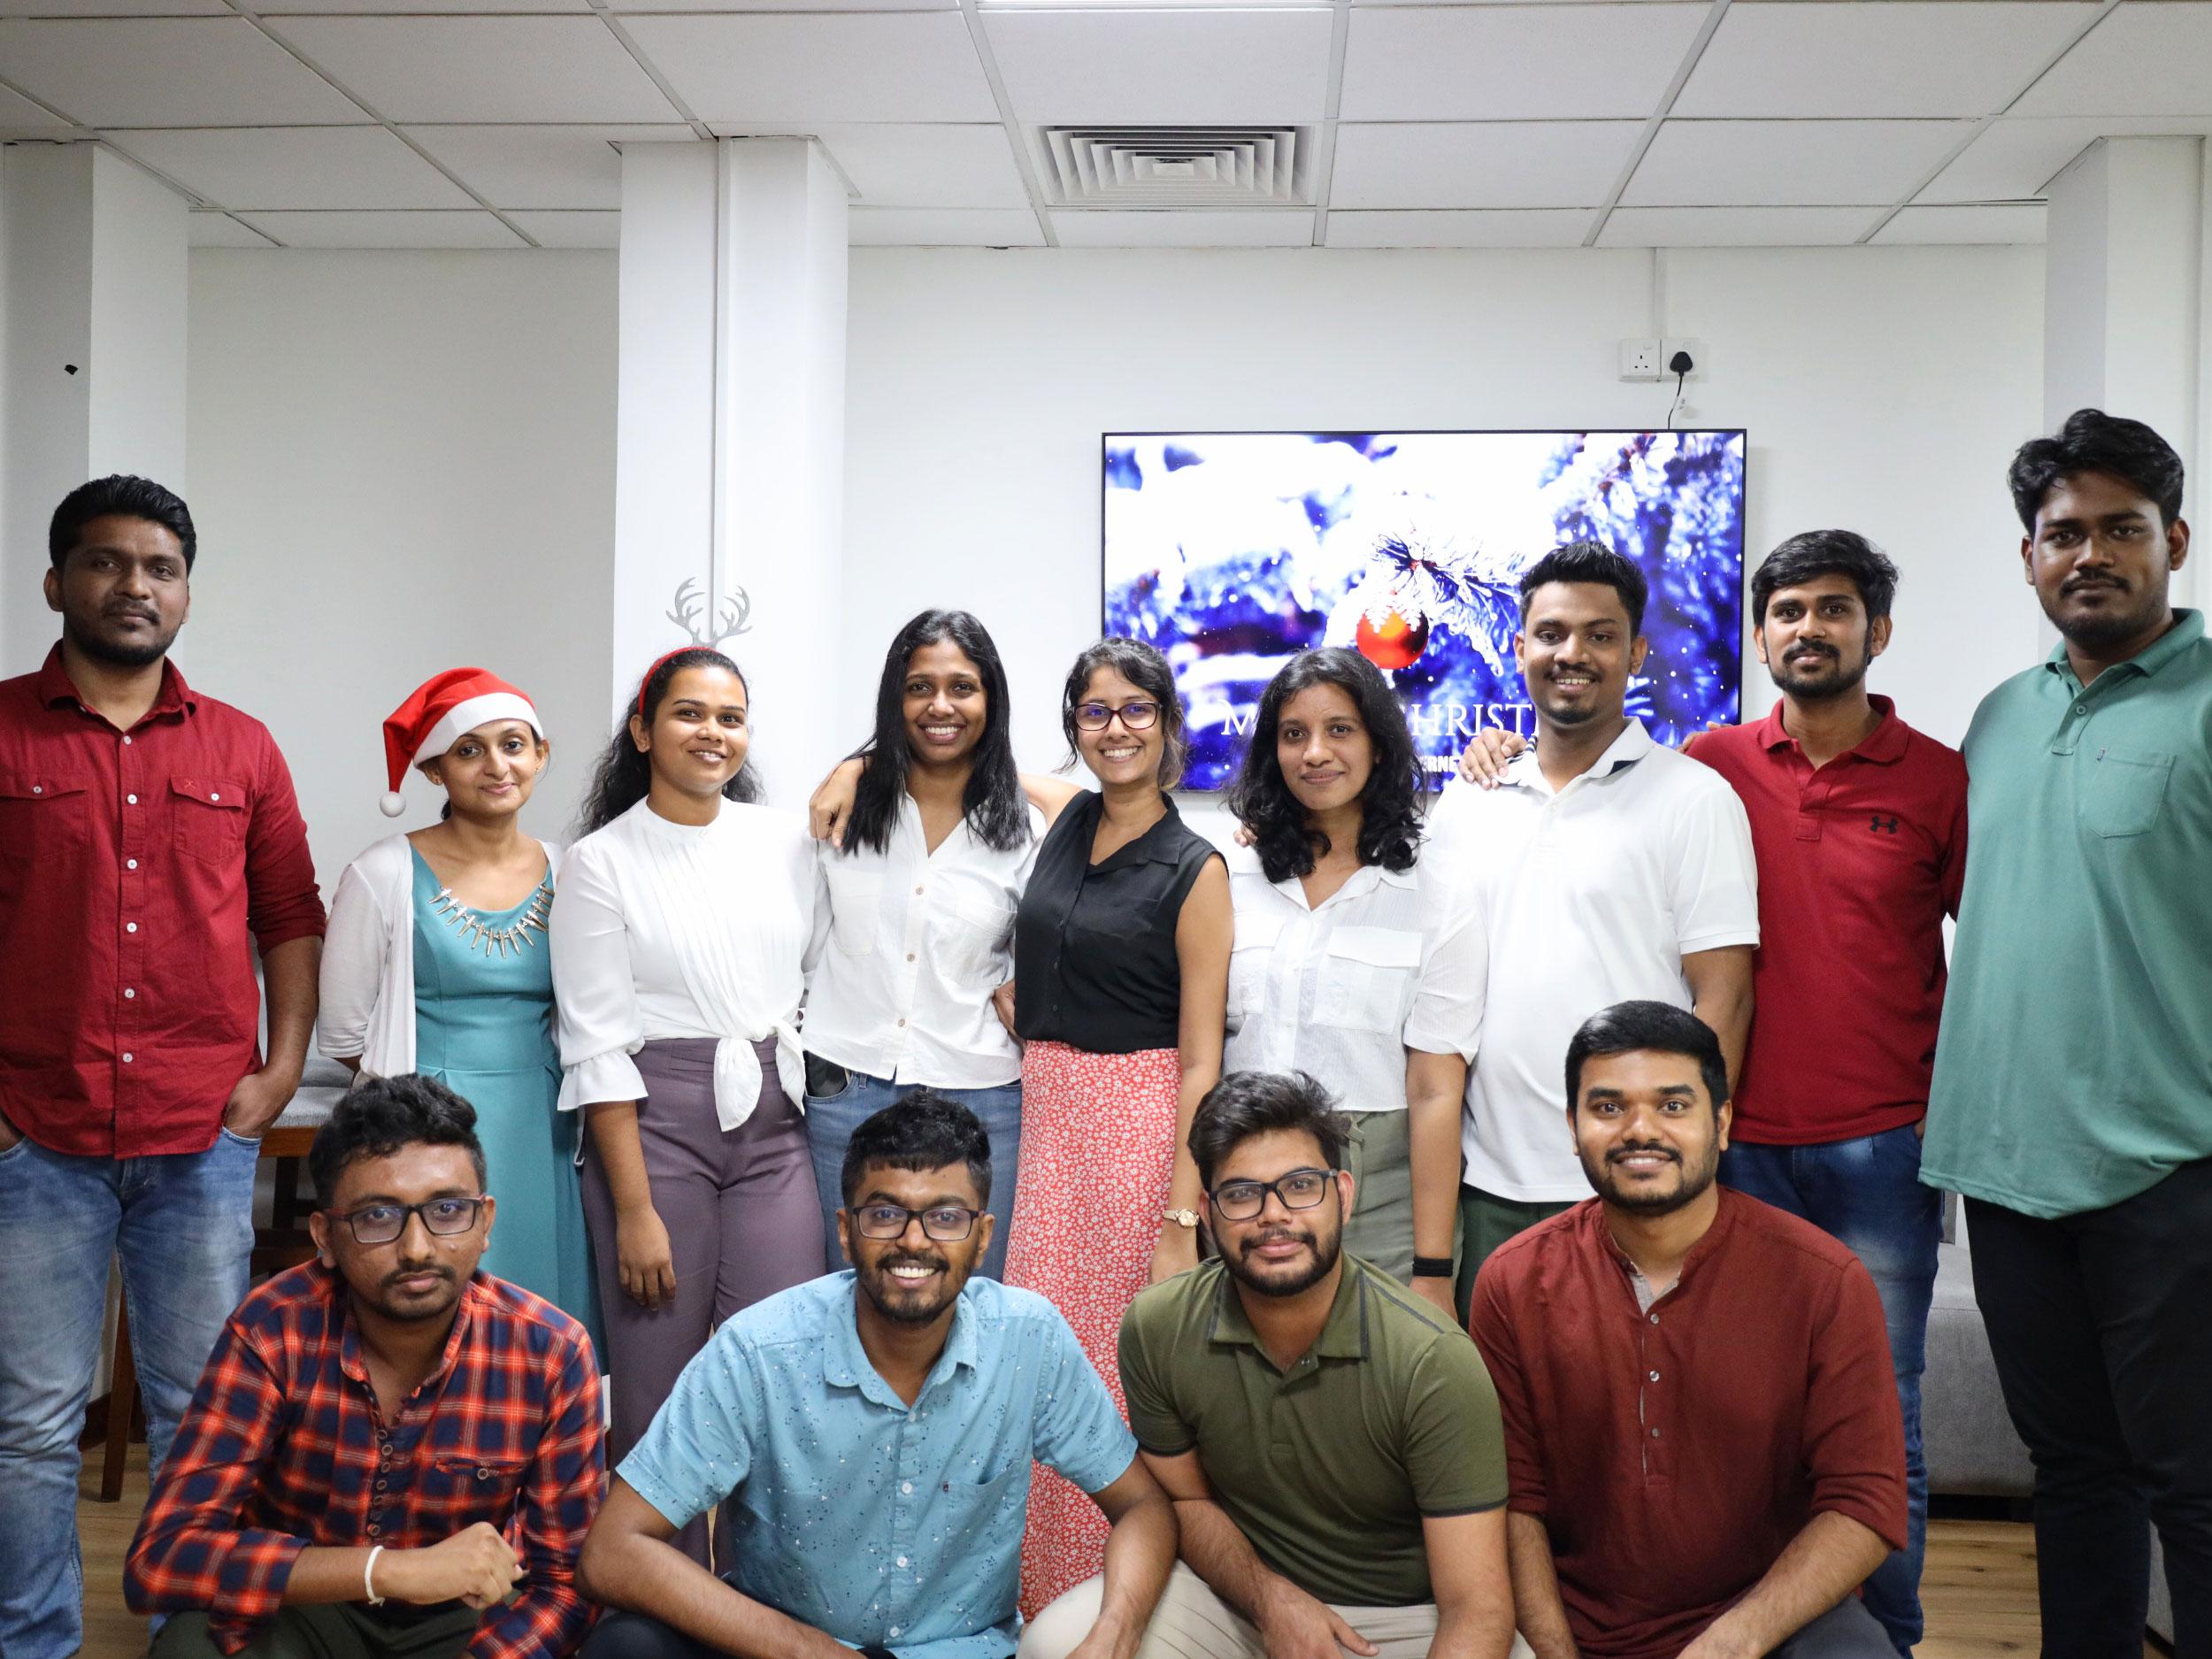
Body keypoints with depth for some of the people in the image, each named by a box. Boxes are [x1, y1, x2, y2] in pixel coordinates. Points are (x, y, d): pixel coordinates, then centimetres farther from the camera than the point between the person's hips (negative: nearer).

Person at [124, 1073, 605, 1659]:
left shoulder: (552, 1354, -20)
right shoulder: (274, 1331, -21)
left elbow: (565, 1581, -11)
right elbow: (158, 1559, -29)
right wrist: (395, 1569, -38)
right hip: (299, 1606, -1)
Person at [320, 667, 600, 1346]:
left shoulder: (564, 873, 6)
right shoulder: (387, 875, -4)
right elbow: (343, 1035, -1)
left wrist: (535, 1083, 2)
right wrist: (434, 1081, 3)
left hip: (545, 1136, 4)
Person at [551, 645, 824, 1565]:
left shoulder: (787, 841, 9)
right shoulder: (599, 863, -2)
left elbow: (823, 980, 16)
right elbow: (598, 1047, -6)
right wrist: (635, 1209, -10)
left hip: (775, 1125, 3)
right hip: (656, 1126, -3)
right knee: (658, 1385, 1)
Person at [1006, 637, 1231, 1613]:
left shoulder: (1195, 870, -7)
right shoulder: (1067, 824, 8)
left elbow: (1202, 1060, -10)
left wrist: (1182, 1219, -16)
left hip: (1138, 1122, -5)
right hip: (1043, 1112, 5)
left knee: (1124, 1363, -2)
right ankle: (1047, 1599, 22)